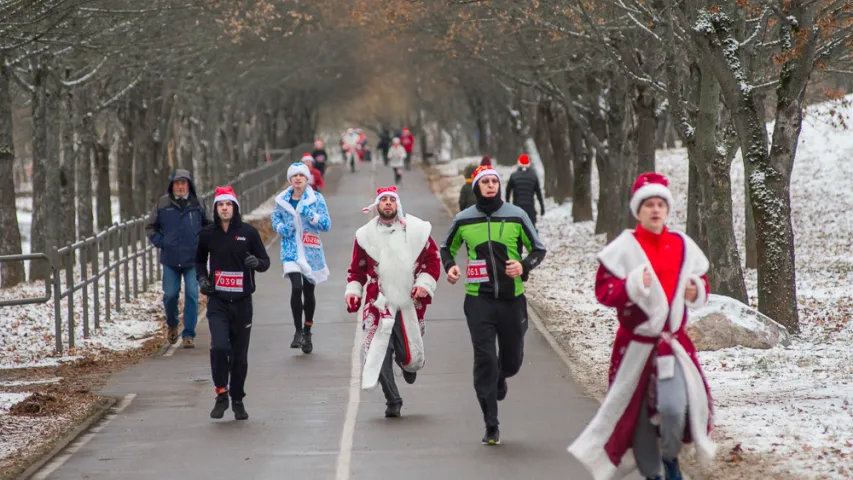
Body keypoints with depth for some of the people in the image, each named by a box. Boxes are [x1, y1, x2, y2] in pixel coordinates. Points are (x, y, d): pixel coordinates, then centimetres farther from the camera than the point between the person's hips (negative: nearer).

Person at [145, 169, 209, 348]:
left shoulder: (197, 205, 2)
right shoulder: (163, 204, 1)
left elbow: (208, 226, 17)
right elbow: (150, 226, 12)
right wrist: (160, 242, 0)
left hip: (193, 259, 0)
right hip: (170, 259, 0)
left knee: (192, 295, -4)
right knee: (170, 294, 2)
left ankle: (189, 334, 3)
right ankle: (172, 325, 30)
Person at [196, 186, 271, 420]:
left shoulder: (248, 232, -2)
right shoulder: (207, 234, 2)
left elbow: (265, 262, 3)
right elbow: (199, 260, 20)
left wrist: (257, 262, -20)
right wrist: (202, 278, 1)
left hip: (242, 302, 0)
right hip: (217, 301, 0)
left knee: (240, 355, 6)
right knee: (219, 347, -18)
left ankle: (238, 400, 22)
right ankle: (221, 395, -2)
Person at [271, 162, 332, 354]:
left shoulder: (316, 199, -1)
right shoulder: (282, 200, 3)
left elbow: (327, 224, -4)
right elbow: (275, 220, 15)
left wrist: (311, 215, -21)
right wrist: (282, 228, -7)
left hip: (311, 251, 1)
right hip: (291, 250, -1)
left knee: (308, 291, 10)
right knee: (296, 287, -20)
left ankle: (307, 333, 28)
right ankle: (298, 332, -8)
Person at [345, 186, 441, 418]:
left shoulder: (416, 230, 3)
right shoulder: (366, 235, 5)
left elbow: (433, 260, 8)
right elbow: (357, 269, 13)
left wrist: (424, 283, -5)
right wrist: (353, 290, 0)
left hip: (409, 303, 0)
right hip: (378, 305, 0)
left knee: (410, 354, 3)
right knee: (380, 353, -8)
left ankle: (409, 364, 43)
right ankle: (392, 401, 5)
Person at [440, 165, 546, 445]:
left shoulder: (516, 216, 0)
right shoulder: (463, 220, 3)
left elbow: (538, 249, 7)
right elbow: (447, 247, 20)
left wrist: (524, 266, -14)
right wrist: (450, 267, -1)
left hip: (512, 298, 1)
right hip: (478, 299, -1)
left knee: (512, 361, 10)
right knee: (484, 359, -9)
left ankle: (500, 377, 50)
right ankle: (491, 427, -3)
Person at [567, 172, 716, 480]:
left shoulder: (683, 246, 4)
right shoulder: (623, 248, -7)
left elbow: (701, 284, 15)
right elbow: (603, 290, -10)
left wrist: (696, 292, -7)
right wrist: (632, 286, -25)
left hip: (674, 341, 1)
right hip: (635, 344, -1)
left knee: (674, 406, -17)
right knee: (638, 411, 7)